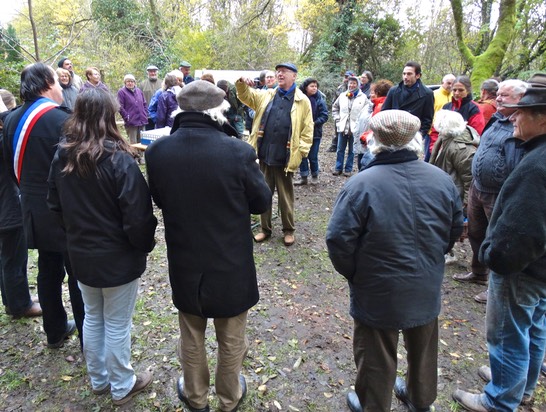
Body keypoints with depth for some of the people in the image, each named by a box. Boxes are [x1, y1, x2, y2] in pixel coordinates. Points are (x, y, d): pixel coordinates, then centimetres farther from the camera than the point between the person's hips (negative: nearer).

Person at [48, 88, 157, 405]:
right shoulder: (118, 159, -22)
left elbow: (55, 206, 7)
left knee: (93, 318, 22)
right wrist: (146, 245, -4)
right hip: (118, 257, -6)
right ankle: (122, 387, 31)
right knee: (117, 325, 11)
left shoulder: (62, 156, -4)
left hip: (81, 255, 6)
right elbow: (137, 216, -22)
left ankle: (99, 380, 41)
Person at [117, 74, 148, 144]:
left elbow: (144, 104, 19)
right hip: (131, 122, -6)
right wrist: (127, 117, -13)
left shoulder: (139, 91, 14)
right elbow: (120, 107, -9)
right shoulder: (121, 92, -3)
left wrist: (145, 115, 8)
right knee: (133, 143, -5)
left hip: (142, 122, 6)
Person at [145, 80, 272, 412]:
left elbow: (159, 200, 4)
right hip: (231, 264, -2)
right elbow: (263, 202, -8)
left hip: (184, 262, 3)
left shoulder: (157, 151, -12)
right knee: (231, 339, 22)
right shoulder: (238, 151, -23)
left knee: (192, 337, 25)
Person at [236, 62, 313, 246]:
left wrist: (301, 151, -9)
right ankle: (265, 229, 26)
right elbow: (246, 96, 10)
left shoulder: (302, 100, -1)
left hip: (285, 157, -4)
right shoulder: (266, 95, 12)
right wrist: (242, 84, -11)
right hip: (265, 154, 4)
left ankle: (288, 230, 24)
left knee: (285, 197, 9)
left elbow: (307, 130, -2)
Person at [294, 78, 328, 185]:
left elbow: (324, 116, -7)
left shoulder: (320, 100, -5)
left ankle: (314, 176, 25)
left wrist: (314, 123, -18)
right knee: (302, 155, 7)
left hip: (315, 133, -2)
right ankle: (303, 177, 19)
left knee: (313, 156, 4)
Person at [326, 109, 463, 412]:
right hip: (427, 290, 6)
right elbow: (456, 229, 5)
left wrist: (353, 274, -3)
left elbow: (338, 240, -21)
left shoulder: (361, 185, -24)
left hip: (378, 294, -5)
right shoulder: (442, 179, -7)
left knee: (376, 359, 16)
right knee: (422, 349, 27)